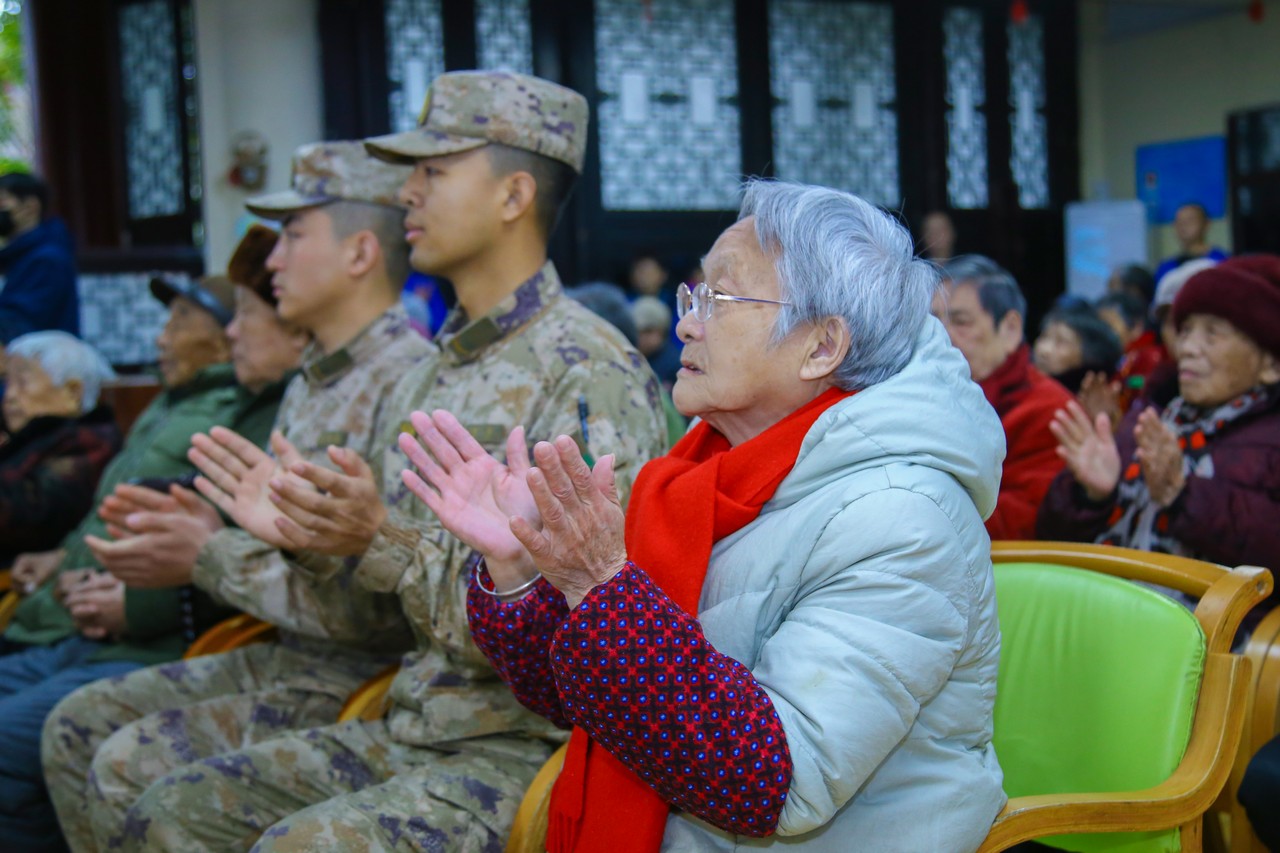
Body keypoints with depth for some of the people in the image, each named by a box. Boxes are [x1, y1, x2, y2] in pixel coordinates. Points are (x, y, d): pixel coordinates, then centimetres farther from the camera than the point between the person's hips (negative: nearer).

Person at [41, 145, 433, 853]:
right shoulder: (312, 381, 12)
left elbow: (383, 606, -25)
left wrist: (209, 559, -17)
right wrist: (193, 534, -1)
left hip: (365, 675, -10)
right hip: (289, 656, 10)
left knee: (132, 764, -18)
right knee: (79, 725, 8)